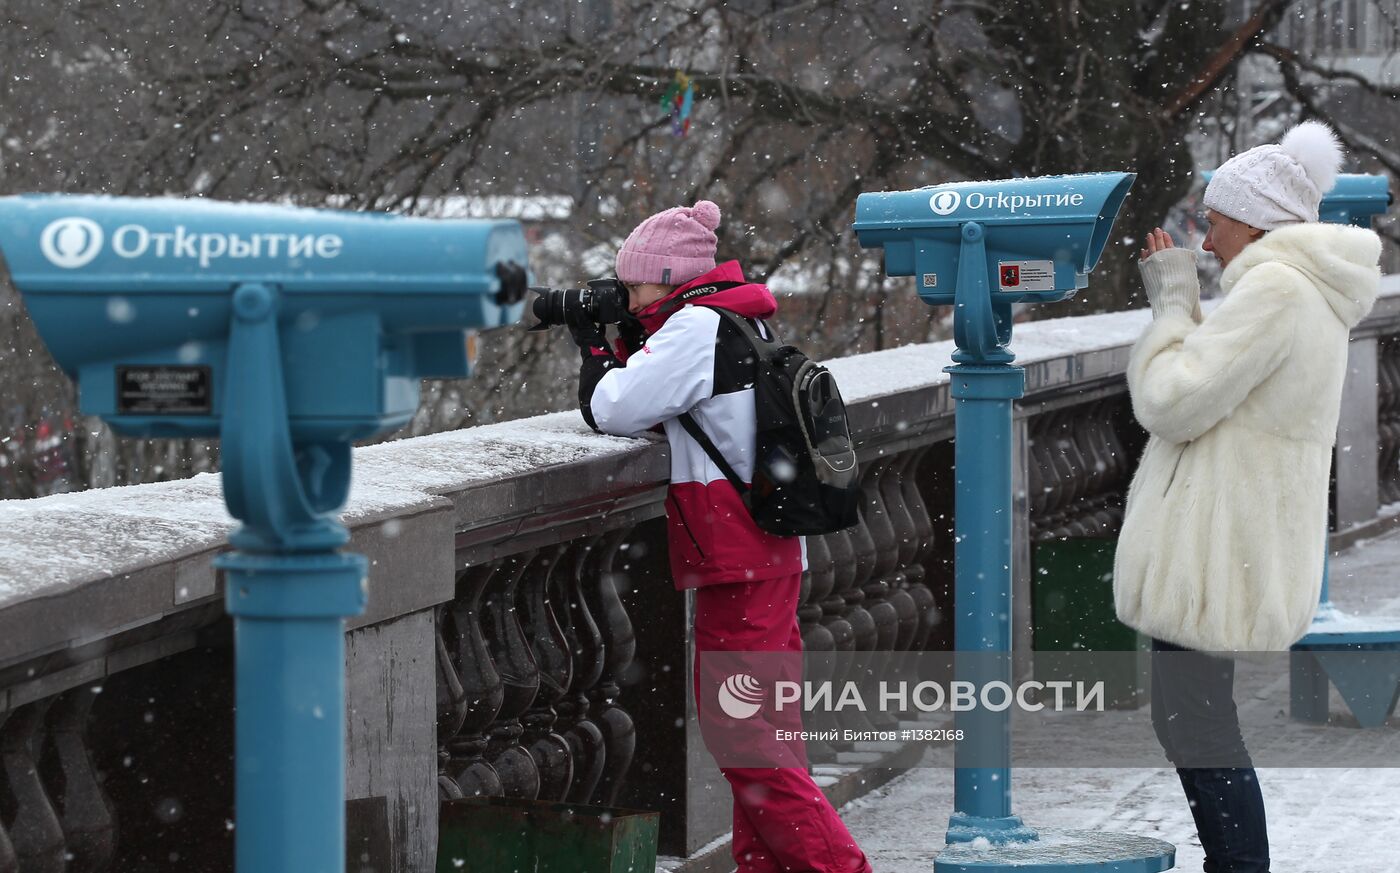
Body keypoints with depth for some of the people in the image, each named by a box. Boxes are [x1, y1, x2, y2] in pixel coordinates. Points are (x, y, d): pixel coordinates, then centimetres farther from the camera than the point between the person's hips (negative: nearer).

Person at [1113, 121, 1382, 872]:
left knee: (1196, 728, -9)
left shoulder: (1273, 290, -17)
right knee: (1189, 722, 15)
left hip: (1215, 558, -11)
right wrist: (1177, 301, 15)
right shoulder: (1312, 296, 17)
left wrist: (1173, 303, -6)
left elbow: (1172, 400, -18)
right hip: (1223, 553, 11)